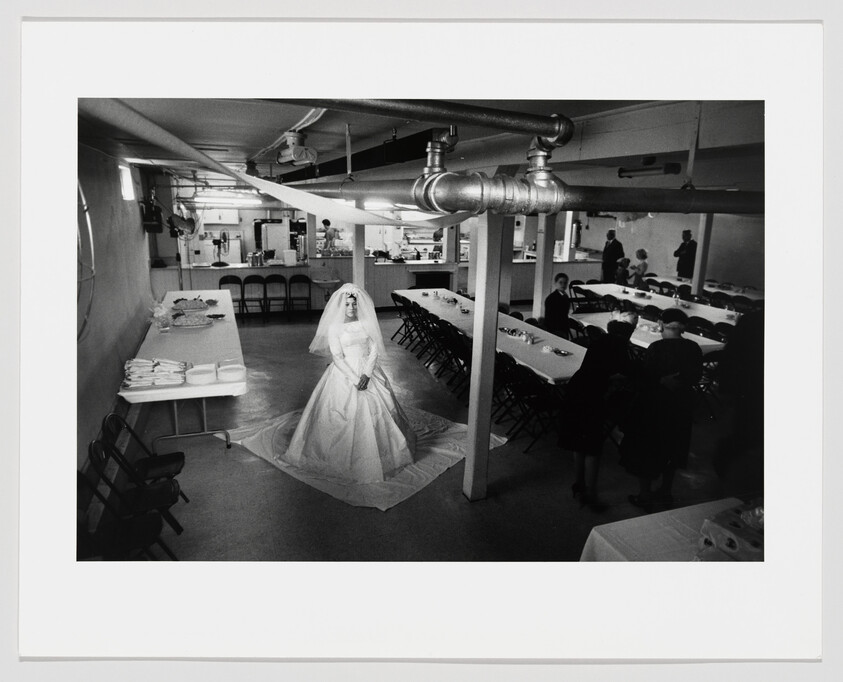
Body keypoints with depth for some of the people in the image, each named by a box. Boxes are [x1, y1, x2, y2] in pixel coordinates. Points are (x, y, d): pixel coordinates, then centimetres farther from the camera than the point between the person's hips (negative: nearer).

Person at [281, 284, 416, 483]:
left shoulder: (366, 323, 3)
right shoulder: (334, 327, -4)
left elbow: (374, 349, 0)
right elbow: (337, 357, -9)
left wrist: (366, 375, -14)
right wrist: (355, 379, -17)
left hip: (368, 372, 3)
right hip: (344, 373, -3)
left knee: (375, 412, 1)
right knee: (345, 415, -7)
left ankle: (376, 454, 18)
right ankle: (345, 457, 8)